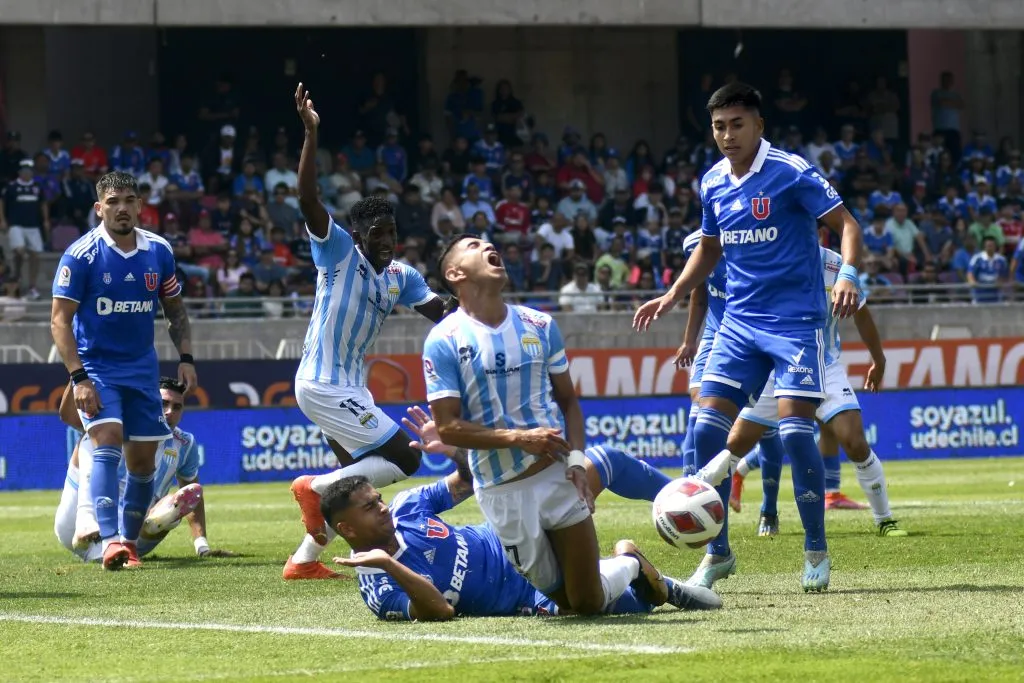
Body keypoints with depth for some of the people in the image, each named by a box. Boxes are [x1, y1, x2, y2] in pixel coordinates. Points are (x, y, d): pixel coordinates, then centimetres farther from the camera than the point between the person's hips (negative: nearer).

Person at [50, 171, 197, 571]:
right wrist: (78, 378, -20)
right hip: (96, 368, -5)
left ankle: (129, 541, 20)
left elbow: (175, 311, 14)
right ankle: (110, 541, -29)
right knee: (107, 441, -23)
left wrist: (186, 357, 0)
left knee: (143, 461, 5)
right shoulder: (81, 255, -12)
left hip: (142, 369, 5)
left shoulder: (159, 252, 1)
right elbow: (59, 319, -12)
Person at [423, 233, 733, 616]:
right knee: (565, 601, 5)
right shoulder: (444, 341, -7)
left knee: (588, 603, -1)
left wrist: (576, 458, -4)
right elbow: (447, 428, -10)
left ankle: (631, 567, 32)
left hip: (558, 474, 2)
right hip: (503, 493, -2)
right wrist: (518, 437, -19)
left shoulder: (539, 326, 6)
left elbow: (568, 400, 13)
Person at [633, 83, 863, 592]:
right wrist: (674, 296, 14)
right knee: (707, 429, -4)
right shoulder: (713, 183, 8)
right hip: (739, 322, 6)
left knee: (794, 429, -13)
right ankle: (717, 553, 8)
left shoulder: (790, 173, -10)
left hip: (795, 320, -6)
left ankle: (816, 551, 4)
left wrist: (848, 276, -28)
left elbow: (846, 225, -10)